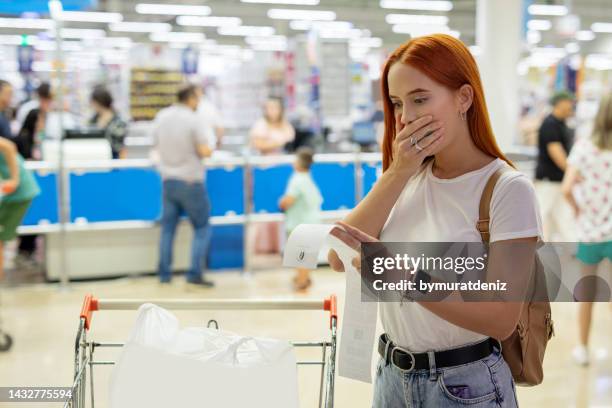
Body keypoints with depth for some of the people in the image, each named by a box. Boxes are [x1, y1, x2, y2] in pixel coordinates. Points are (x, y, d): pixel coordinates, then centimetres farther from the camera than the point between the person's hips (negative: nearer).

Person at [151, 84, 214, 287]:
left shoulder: (161, 116, 3)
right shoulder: (192, 119, -14)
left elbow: (157, 147, 13)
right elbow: (204, 152, -15)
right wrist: (212, 149, 6)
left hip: (168, 180, 5)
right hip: (190, 181, -5)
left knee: (168, 228, 11)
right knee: (202, 228, 5)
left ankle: (164, 274, 12)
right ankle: (195, 274, -2)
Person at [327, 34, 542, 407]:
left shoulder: (508, 190, -14)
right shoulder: (408, 176, 4)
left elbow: (501, 318, -20)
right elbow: (340, 259, -8)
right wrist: (397, 173, -15)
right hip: (392, 375, 5)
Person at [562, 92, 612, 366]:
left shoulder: (584, 147, -9)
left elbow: (566, 188, -17)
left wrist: (577, 209, 1)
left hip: (589, 232, 1)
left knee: (587, 293, 19)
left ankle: (582, 349, 28)